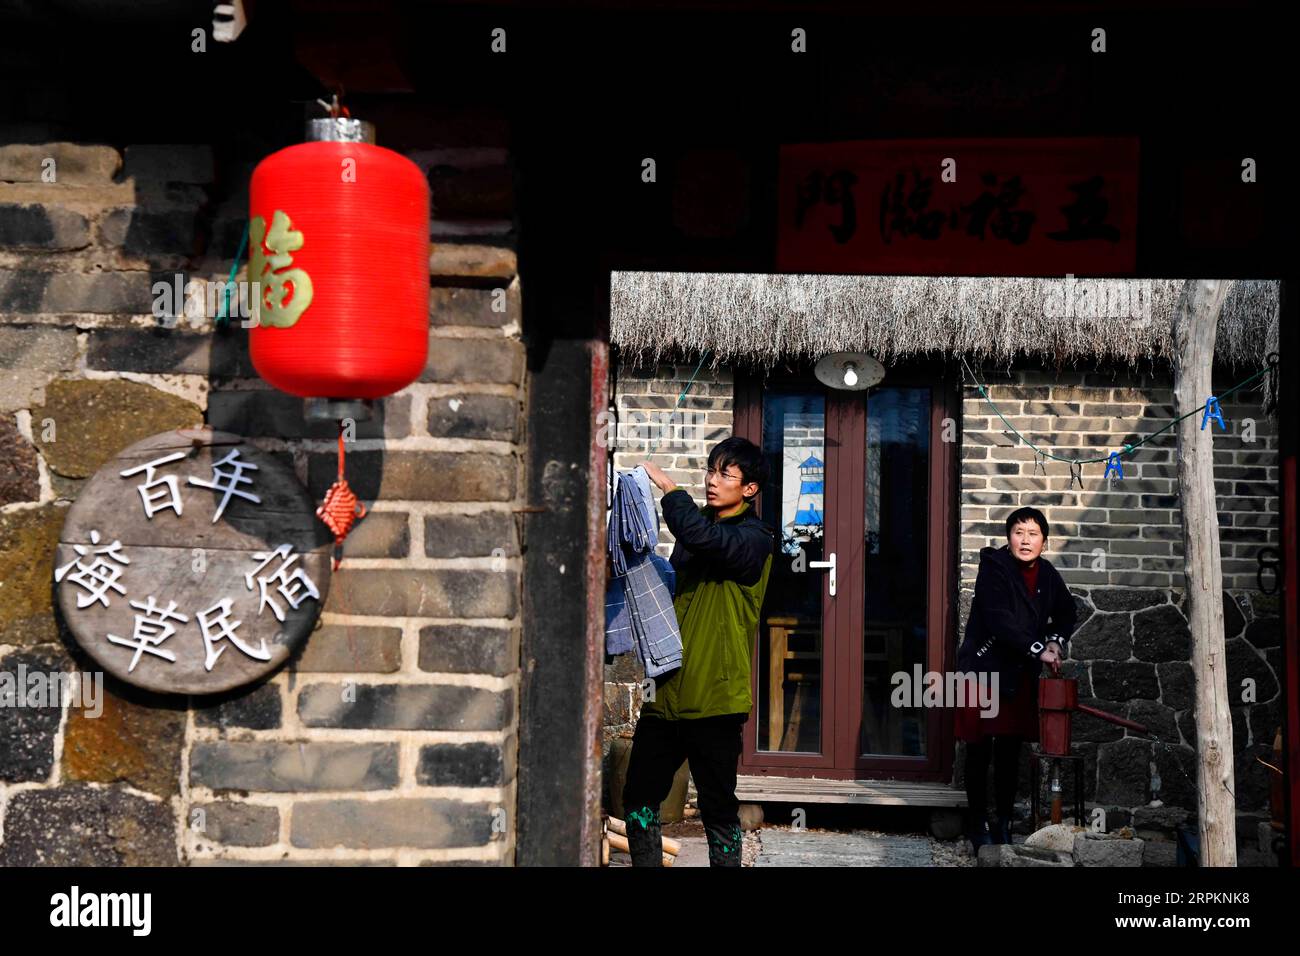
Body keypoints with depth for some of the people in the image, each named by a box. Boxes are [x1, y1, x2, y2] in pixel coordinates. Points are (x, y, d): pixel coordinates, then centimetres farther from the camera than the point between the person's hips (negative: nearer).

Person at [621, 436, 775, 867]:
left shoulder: (753, 538, -9)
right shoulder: (698, 521, 14)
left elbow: (704, 537, -31)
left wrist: (667, 487, -21)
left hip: (713, 697, -7)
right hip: (668, 690, 7)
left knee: (719, 809, 4)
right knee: (639, 802, 10)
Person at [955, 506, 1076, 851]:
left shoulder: (1046, 573, 5)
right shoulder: (993, 566, -14)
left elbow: (1066, 611, 23)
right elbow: (999, 620, -23)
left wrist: (1056, 641, 5)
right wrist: (1038, 651, -22)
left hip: (1020, 674, 5)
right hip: (983, 668, -5)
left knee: (1010, 751, 9)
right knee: (979, 750, 0)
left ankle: (1004, 822, 19)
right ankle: (978, 823, 10)